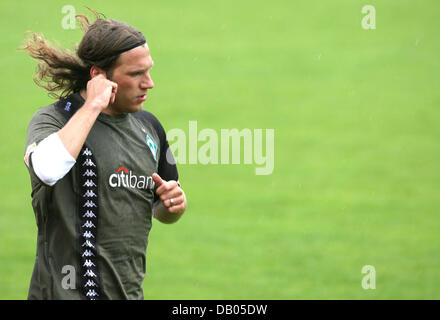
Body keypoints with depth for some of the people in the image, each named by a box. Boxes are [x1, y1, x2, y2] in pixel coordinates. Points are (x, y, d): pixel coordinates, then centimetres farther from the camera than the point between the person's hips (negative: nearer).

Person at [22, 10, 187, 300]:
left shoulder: (149, 126, 10)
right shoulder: (52, 120, -7)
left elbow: (162, 212, 23)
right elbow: (46, 169, -33)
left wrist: (173, 203, -1)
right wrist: (92, 107, -22)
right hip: (66, 291, -6)